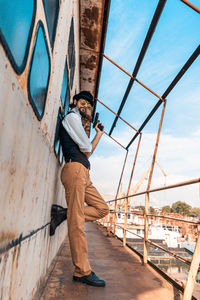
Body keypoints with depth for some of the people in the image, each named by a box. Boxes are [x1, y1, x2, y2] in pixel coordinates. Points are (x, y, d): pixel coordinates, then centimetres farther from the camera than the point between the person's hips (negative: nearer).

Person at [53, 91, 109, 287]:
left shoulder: (77, 122, 31)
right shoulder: (71, 117, 2)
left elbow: (87, 151, 24)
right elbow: (87, 149, -6)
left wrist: (99, 134, 24)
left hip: (83, 174, 10)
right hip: (75, 169, -10)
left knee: (102, 208, 7)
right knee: (77, 222, -10)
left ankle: (66, 214, 1)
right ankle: (82, 272, -6)